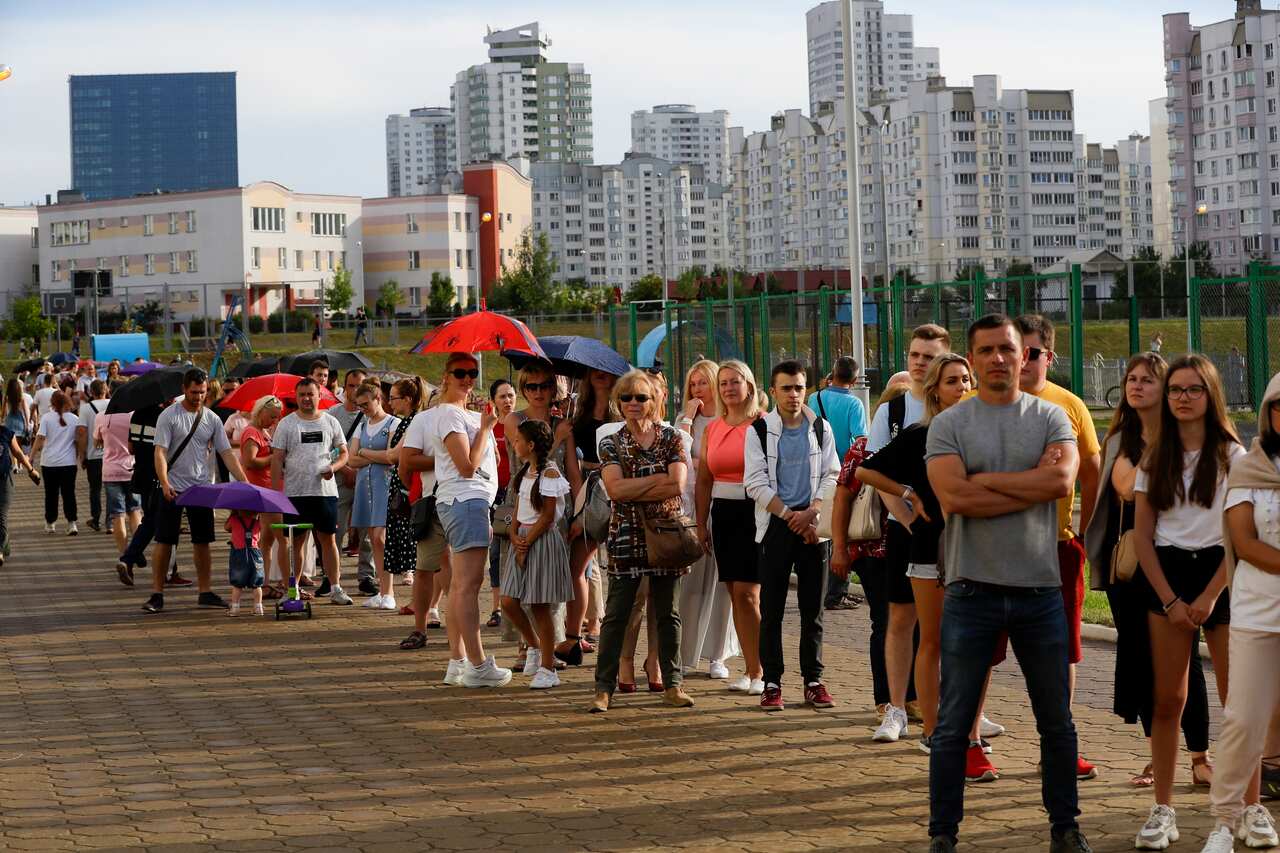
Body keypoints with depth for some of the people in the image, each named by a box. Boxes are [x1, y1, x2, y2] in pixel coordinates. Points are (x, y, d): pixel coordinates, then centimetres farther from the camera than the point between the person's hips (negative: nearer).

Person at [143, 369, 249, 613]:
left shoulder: (212, 419, 6)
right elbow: (160, 452, -13)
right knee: (164, 541, -2)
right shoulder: (169, 416, -6)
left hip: (201, 489, 4)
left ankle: (205, 591, 16)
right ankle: (157, 594, 2)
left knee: (202, 542, 8)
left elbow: (227, 453, 6)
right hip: (173, 490, -4)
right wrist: (165, 484, -27)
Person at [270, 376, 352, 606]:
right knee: (296, 541, 4)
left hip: (325, 490, 1)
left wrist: (333, 467, -9)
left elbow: (344, 453, 13)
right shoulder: (286, 423, 4)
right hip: (295, 491, -1)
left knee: (328, 538, 2)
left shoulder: (330, 422, 8)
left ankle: (335, 587, 6)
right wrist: (275, 490, -5)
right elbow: (277, 458, 2)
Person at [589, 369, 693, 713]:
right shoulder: (611, 444, 5)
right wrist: (659, 479, -11)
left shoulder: (671, 439, 5)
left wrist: (632, 491, -11)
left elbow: (677, 486, -10)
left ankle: (672, 684, 14)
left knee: (667, 613, 7)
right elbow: (614, 488, -11)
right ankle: (604, 687, 2)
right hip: (626, 536, -1)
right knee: (616, 614, -1)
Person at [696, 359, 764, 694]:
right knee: (734, 594, 6)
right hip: (723, 513, 6)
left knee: (747, 593, -10)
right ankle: (751, 668, 12)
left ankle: (760, 671, -1)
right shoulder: (711, 430, 12)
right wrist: (701, 524, 11)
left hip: (754, 512, -6)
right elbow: (703, 481, 15)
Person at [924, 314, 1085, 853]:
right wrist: (1034, 484, -11)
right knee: (953, 724, 3)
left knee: (1056, 721, 12)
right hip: (972, 591, -2)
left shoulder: (1050, 418, 5)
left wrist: (983, 481, -12)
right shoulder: (948, 425, 0)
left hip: (1040, 590, 2)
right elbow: (953, 496, -15)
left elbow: (1063, 480, -13)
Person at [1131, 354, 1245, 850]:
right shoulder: (1154, 458, 8)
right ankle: (1163, 811, 6)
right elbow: (1142, 534, 5)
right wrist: (1170, 600, -4)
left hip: (1219, 573, -2)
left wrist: (1208, 598, -11)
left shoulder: (1232, 455, -1)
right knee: (1167, 700, 1)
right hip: (1166, 575, 2)